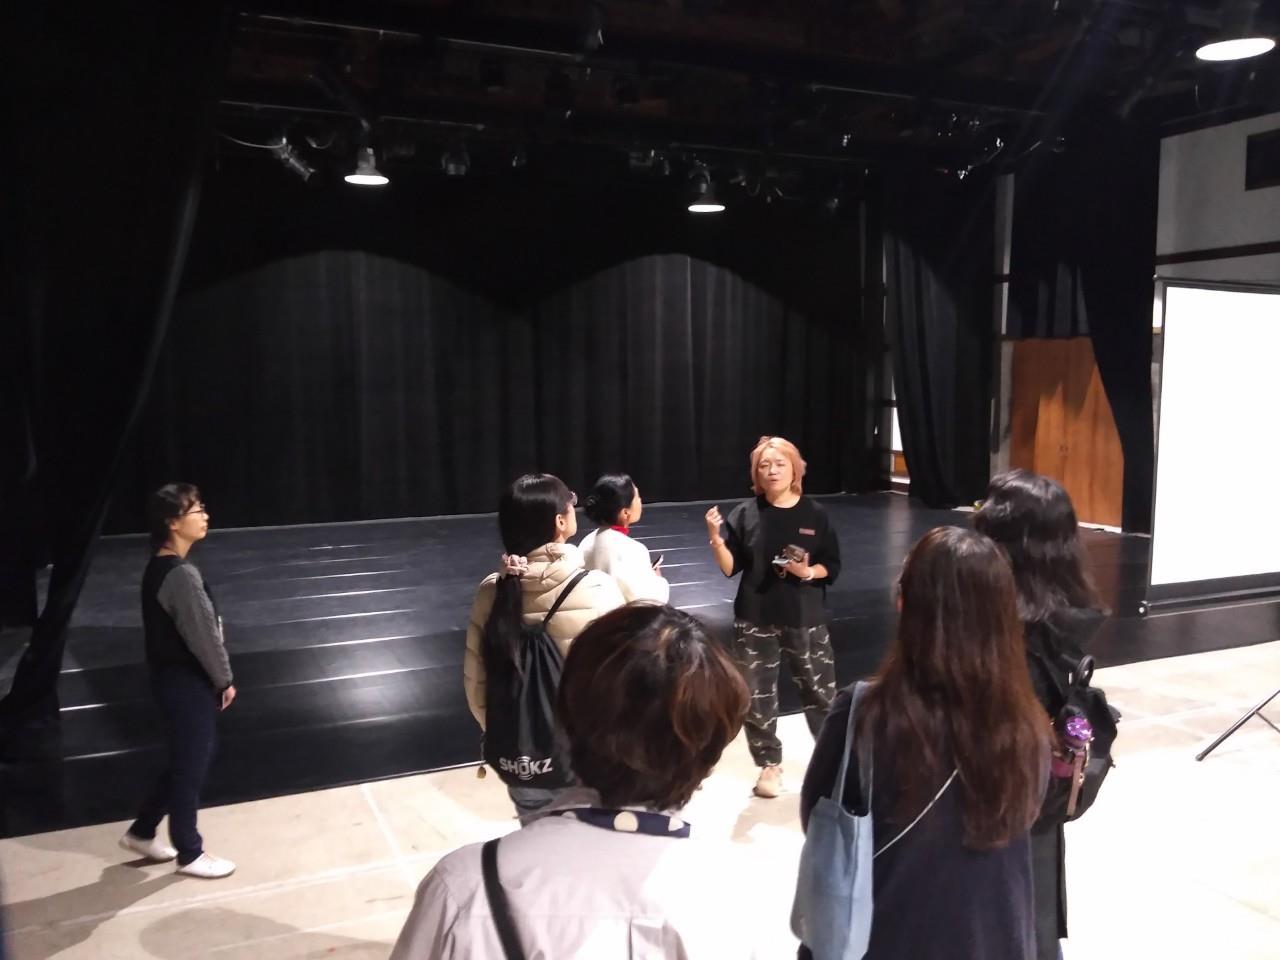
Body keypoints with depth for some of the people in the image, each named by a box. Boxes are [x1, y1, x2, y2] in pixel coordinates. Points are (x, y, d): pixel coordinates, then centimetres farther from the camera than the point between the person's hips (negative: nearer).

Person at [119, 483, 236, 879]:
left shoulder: (160, 566, 6)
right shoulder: (181, 575, -25)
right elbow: (203, 636, -21)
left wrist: (215, 678, 15)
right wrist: (225, 679, -6)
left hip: (176, 677, 10)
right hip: (187, 683, -10)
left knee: (190, 758, 22)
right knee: (191, 764, 6)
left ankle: (141, 832, 34)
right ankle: (189, 853, 22)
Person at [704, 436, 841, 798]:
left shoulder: (814, 515, -2)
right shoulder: (746, 514, -4)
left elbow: (832, 567, 1)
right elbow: (730, 568, -5)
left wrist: (808, 572, -18)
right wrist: (716, 539, -22)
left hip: (806, 619, 0)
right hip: (755, 619, 0)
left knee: (821, 691, 7)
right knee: (757, 696, 6)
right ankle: (770, 765, 23)